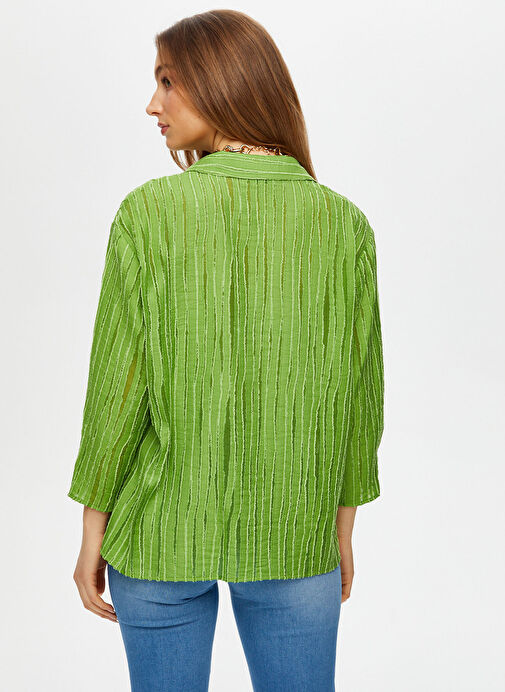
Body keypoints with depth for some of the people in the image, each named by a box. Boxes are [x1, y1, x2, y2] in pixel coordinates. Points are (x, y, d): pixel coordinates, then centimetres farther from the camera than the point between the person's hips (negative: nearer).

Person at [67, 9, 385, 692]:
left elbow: (119, 385, -12)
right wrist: (342, 531, 11)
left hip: (162, 530, -1)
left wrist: (93, 532, 0)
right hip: (293, 535, 2)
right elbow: (358, 396, -1)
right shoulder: (345, 224, -6)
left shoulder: (149, 212, -13)